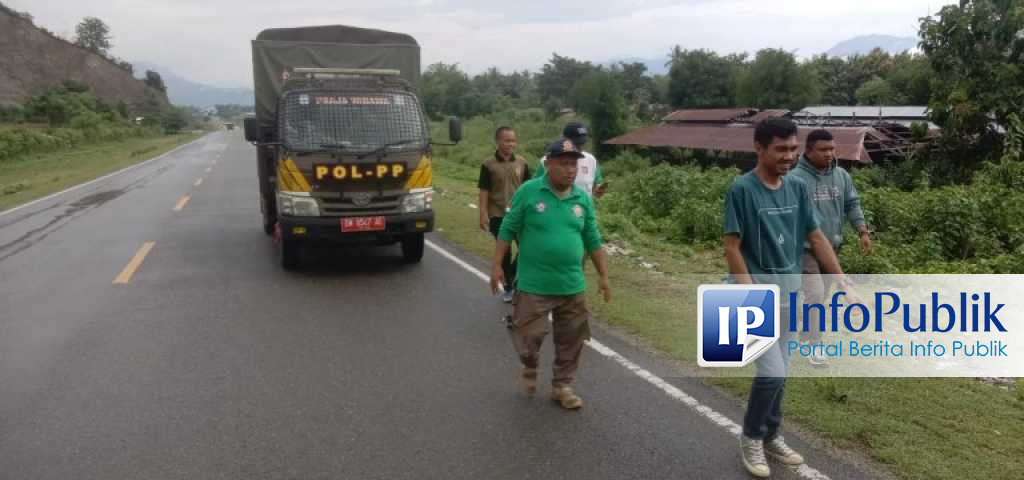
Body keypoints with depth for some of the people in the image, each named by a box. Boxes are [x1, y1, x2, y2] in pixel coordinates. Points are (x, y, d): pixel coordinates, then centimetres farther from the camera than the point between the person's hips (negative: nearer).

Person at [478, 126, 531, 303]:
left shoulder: (521, 162, 3)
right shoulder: (488, 164, -5)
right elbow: (484, 191, -4)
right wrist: (483, 214, -10)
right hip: (498, 215, -2)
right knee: (504, 252, 8)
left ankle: (515, 279, 19)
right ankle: (509, 286, 21)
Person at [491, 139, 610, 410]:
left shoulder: (583, 199, 3)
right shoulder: (528, 192, -8)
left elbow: (593, 240, 11)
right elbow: (508, 230, -2)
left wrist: (603, 275, 12)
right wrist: (497, 265, -4)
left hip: (572, 286, 4)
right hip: (534, 284, -3)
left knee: (570, 341, 10)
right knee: (529, 336, 3)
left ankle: (562, 387, 28)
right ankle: (529, 369, 35)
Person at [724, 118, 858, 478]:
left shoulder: (797, 188, 3)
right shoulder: (742, 190, -15)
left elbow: (816, 238, 9)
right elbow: (731, 247, -16)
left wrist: (844, 284, 5)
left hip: (789, 293, 6)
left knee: (780, 373, 14)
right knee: (772, 372, -9)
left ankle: (771, 436, 30)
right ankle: (751, 437, 13)